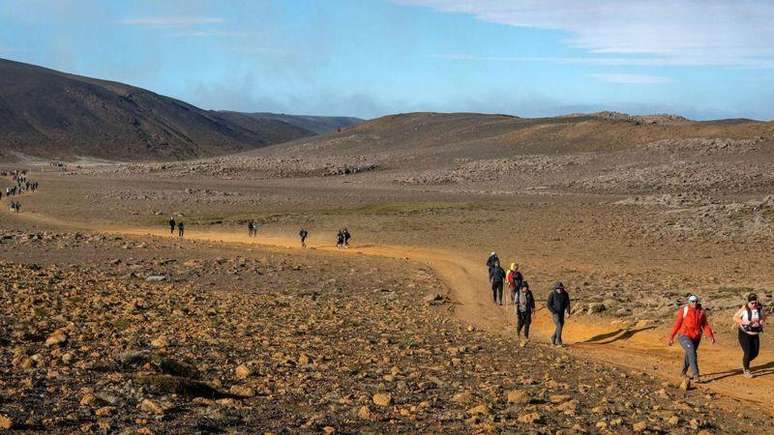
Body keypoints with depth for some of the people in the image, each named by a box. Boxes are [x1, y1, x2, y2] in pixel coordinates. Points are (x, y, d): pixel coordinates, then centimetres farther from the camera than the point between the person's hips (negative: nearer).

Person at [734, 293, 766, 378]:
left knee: (755, 353, 7)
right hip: (744, 334, -4)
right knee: (747, 352, -9)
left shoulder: (760, 308, -7)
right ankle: (746, 370, 14)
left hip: (755, 334, 4)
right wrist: (744, 322, -26)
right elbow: (735, 317, -11)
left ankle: (745, 363, 37)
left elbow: (764, 316, 11)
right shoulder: (744, 309, -18)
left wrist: (762, 321, -12)